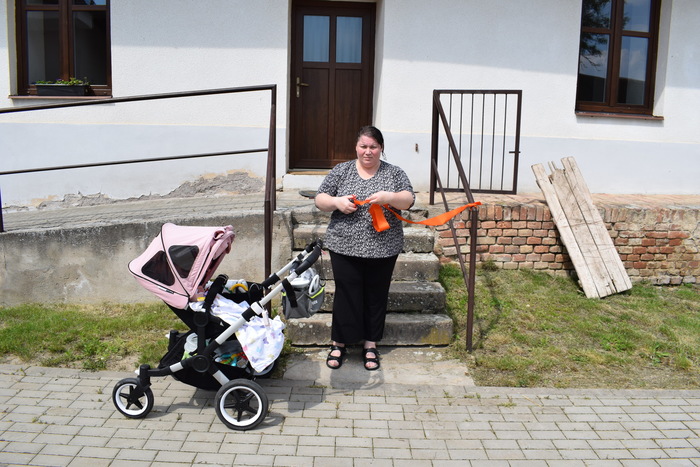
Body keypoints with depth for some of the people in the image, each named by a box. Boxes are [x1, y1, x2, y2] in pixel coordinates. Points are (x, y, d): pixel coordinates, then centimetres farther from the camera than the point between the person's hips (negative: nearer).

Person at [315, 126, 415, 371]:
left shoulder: (394, 173, 4)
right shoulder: (340, 171, 4)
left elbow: (409, 200, -7)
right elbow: (320, 200, 3)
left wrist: (389, 197, -26)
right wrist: (337, 202, -18)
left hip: (382, 249, 1)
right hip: (345, 247, 0)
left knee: (376, 297, 10)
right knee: (346, 295, 4)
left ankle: (370, 344, 25)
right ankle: (339, 343, 19)